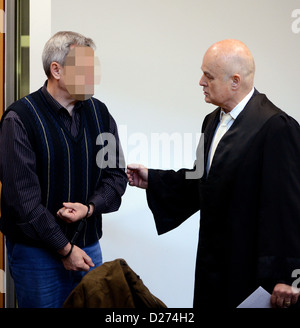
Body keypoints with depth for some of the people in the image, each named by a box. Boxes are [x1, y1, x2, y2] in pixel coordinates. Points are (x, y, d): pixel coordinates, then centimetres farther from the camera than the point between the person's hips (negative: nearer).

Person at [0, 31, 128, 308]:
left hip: (88, 245, 5)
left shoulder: (99, 113, 5)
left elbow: (116, 175, 8)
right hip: (37, 251, -5)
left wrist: (89, 208, -12)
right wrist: (64, 248, -13)